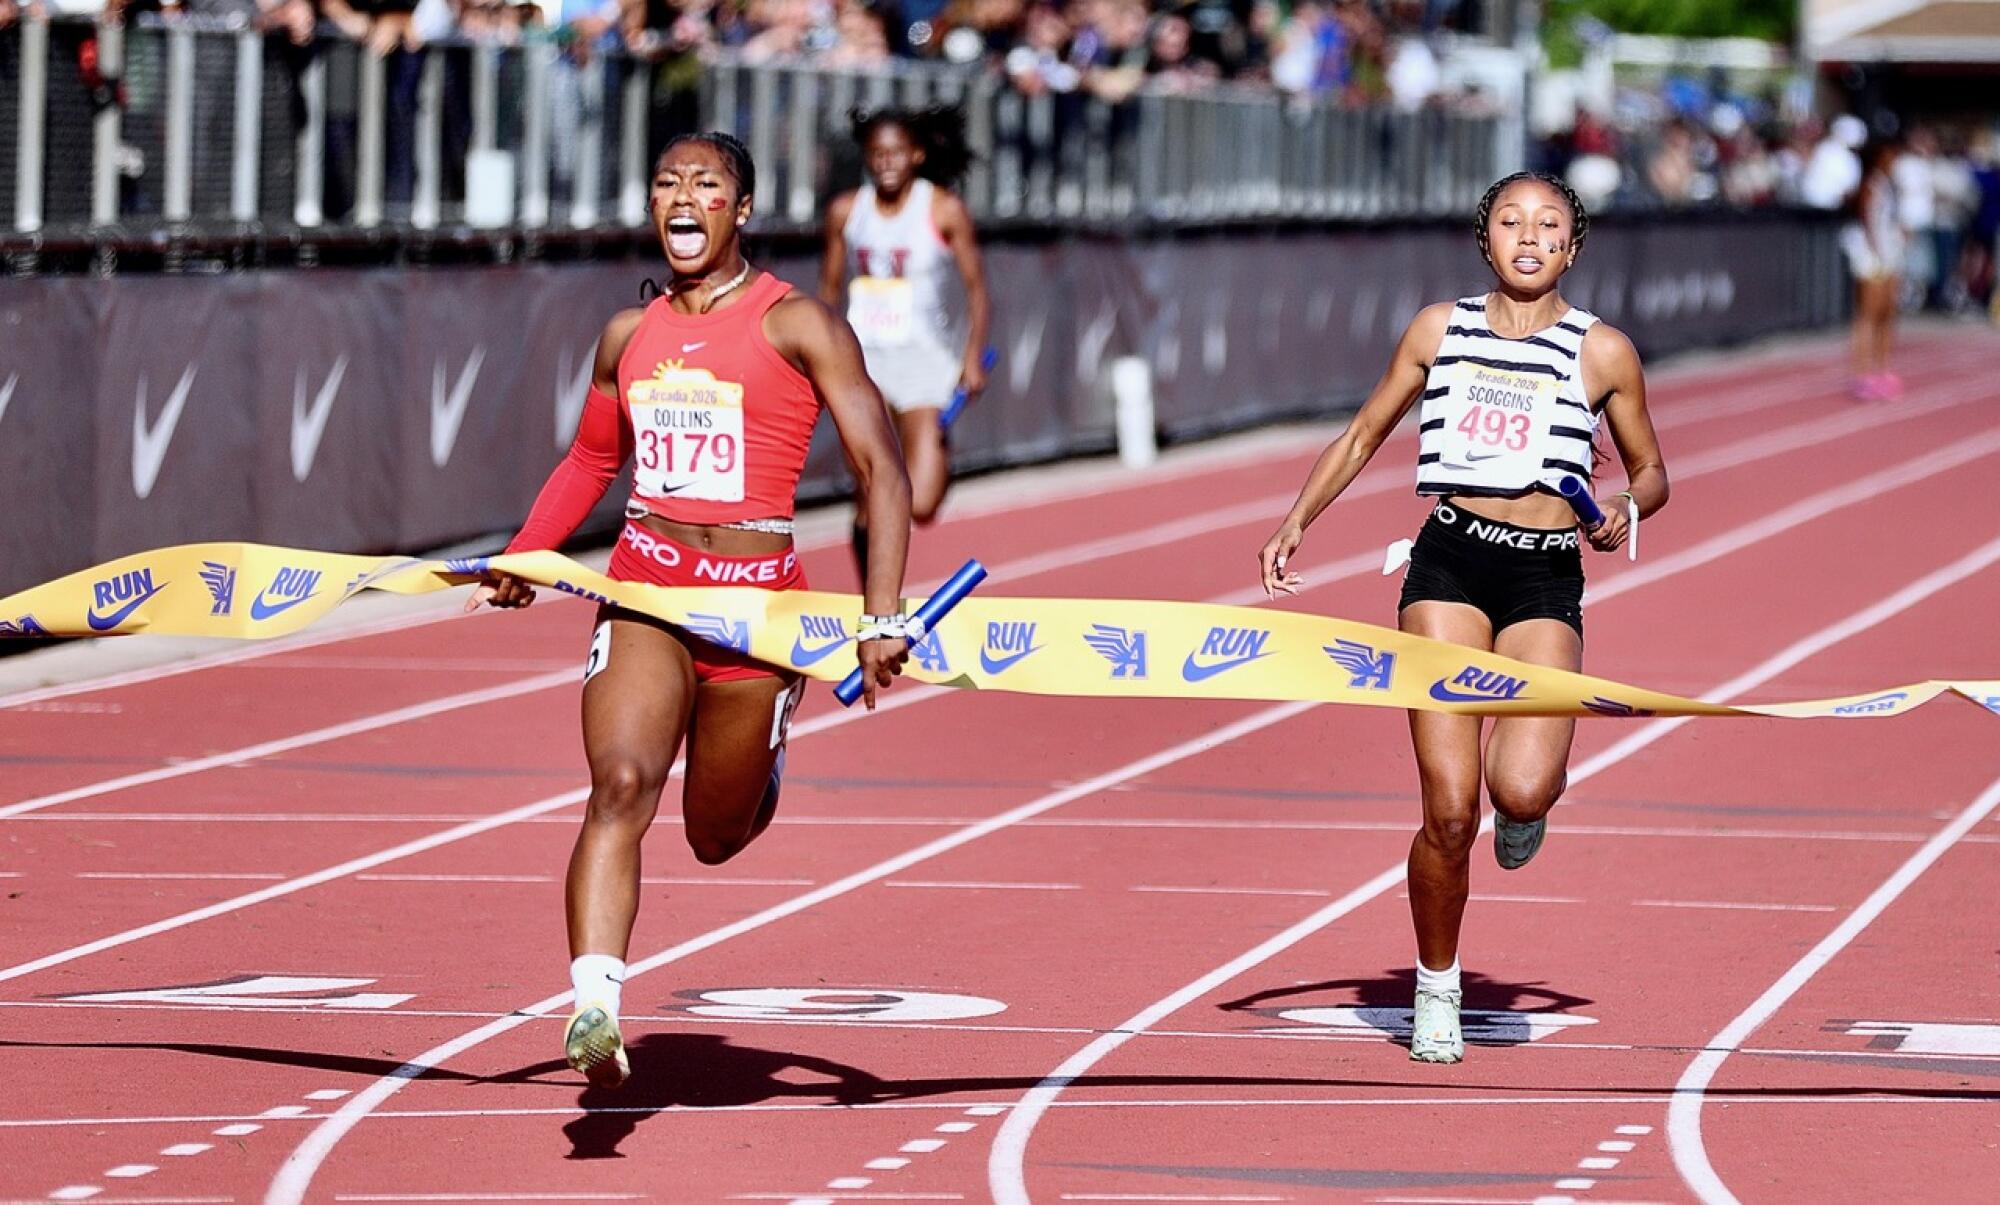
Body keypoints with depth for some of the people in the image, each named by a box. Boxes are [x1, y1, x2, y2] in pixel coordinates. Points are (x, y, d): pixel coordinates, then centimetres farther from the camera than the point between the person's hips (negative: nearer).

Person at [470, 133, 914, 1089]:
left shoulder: (795, 324, -5)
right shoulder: (629, 335, 10)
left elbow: (880, 469, -8)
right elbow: (591, 460, 27)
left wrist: (882, 616, -18)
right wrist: (521, 559, 14)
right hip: (643, 592, 2)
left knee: (716, 836, 11)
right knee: (620, 787, -22)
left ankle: (759, 769, 48)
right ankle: (595, 1008, -33)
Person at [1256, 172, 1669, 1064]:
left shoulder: (1602, 353, 7)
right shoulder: (1440, 329, 10)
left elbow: (1651, 472, 16)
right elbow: (1365, 435, 20)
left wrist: (1626, 509, -7)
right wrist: (1297, 520, 8)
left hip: (1546, 579, 0)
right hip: (1450, 564, 1)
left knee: (1522, 790, -22)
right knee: (1449, 809, -9)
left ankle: (1522, 811, 18)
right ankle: (1436, 991, 12)